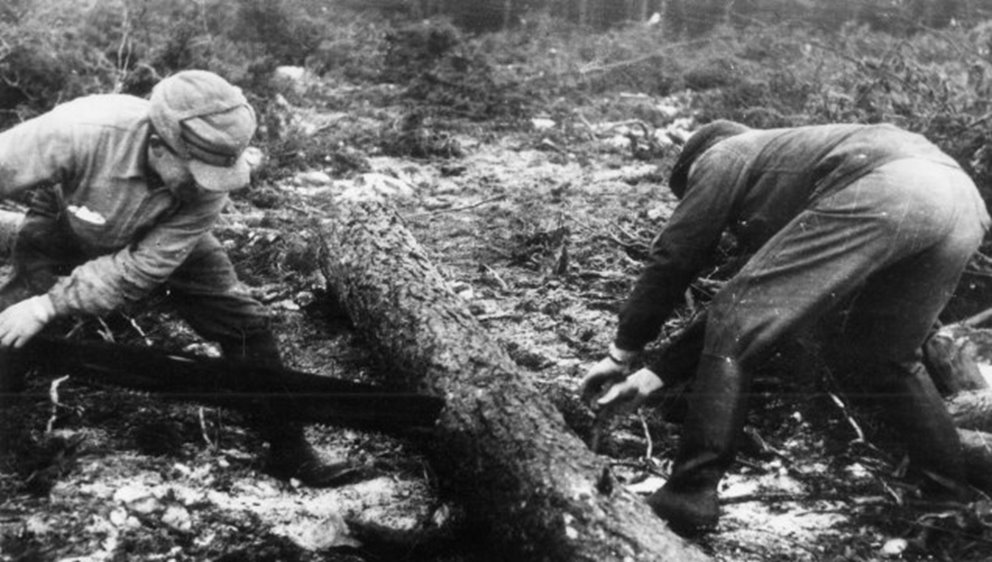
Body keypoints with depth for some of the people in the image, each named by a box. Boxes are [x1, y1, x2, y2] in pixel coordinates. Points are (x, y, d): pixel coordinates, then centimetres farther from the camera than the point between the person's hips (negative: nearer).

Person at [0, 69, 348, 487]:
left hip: (165, 236, 1)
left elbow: (141, 267, -29)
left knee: (244, 324, -7)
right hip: (65, 227, -1)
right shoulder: (81, 132, -43)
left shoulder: (204, 189, -34)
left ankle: (289, 451, 8)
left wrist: (49, 306, -33)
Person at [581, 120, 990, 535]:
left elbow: (673, 259, 15)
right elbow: (764, 313, 39)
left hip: (881, 194, -9)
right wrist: (656, 374, 38)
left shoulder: (724, 157, 23)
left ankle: (688, 499, -1)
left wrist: (622, 353, 24)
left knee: (731, 331, -1)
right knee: (887, 356, 30)